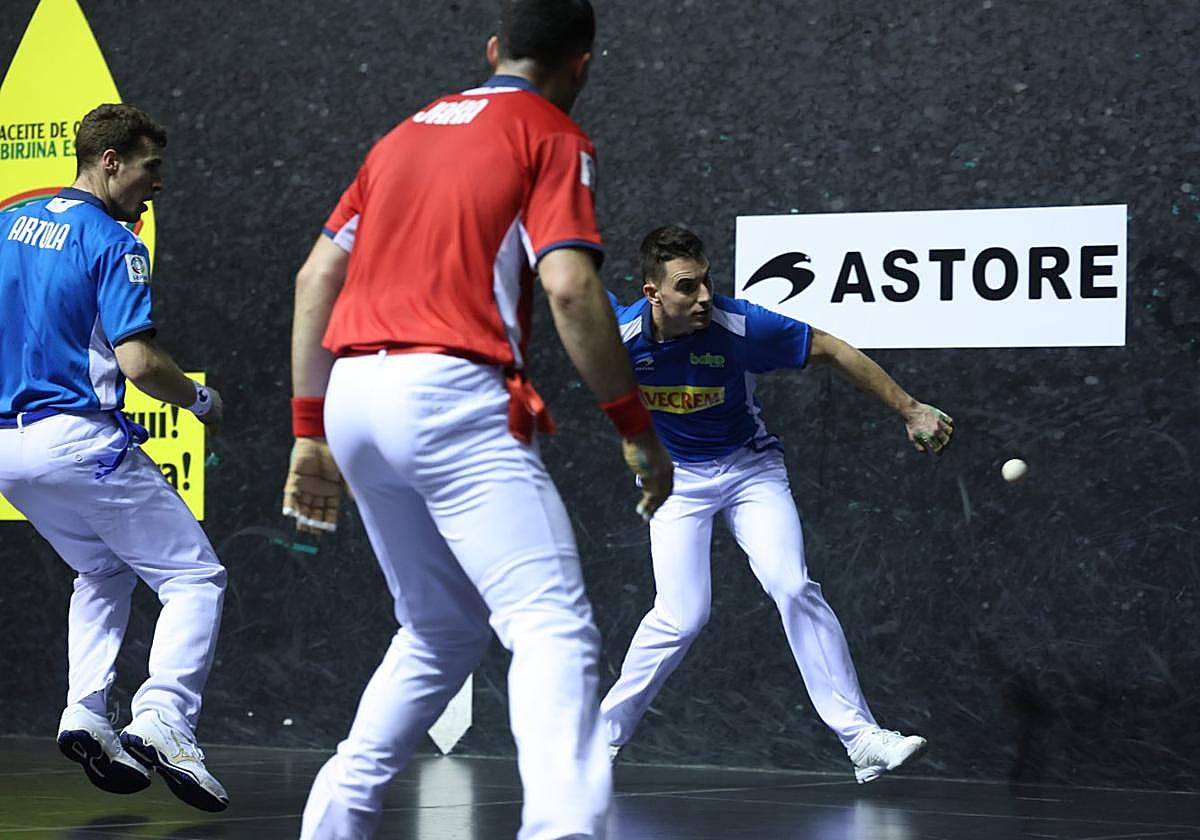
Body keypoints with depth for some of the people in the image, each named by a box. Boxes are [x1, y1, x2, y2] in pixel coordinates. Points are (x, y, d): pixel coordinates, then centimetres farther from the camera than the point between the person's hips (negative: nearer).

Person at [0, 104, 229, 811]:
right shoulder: (112, 244, -10)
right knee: (196, 577, -1)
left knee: (104, 572, 27)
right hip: (79, 440, -8)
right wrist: (201, 400, 0)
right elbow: (139, 362, -17)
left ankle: (86, 713, 9)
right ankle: (162, 722, -20)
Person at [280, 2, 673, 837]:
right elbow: (570, 289, -11)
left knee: (442, 631, 22)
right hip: (450, 395, -7)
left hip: (353, 392, 7)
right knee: (554, 628, -13)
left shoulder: (407, 133, 22)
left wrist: (310, 431, 22)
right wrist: (637, 428, -5)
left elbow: (316, 276, 19)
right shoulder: (553, 138, 3)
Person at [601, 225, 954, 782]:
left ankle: (862, 740, -16)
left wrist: (910, 411, -13)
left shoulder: (740, 327, -27)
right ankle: (602, 736, 7)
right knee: (680, 616, -14)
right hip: (675, 478, 0)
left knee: (793, 590, -19)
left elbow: (832, 351, -16)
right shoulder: (620, 331, -24)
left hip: (750, 468, 0)